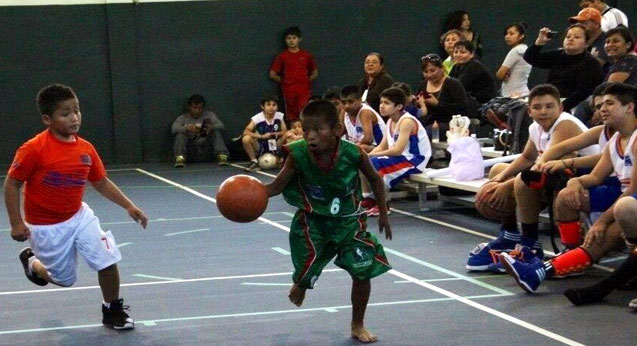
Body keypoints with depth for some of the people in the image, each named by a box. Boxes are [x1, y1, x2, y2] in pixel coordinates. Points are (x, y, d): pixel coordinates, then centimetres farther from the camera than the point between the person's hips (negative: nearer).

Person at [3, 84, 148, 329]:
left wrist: (129, 206, 0)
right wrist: (16, 223, -17)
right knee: (65, 279, 10)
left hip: (79, 216, 4)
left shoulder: (86, 149, -6)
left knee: (108, 262, -7)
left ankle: (112, 312, 16)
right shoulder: (34, 149, -22)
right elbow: (12, 183, -14)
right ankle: (31, 261, 42)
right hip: (46, 226, -4)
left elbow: (101, 183, 7)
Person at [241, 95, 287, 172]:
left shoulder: (279, 116, -6)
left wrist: (274, 134, -24)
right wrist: (261, 136, -32)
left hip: (274, 147, 2)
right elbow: (246, 132, -22)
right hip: (260, 147, -2)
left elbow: (285, 132, -4)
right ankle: (254, 161, -9)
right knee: (246, 139, -30)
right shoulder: (257, 118, -15)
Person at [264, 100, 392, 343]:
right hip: (312, 221, -1)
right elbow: (277, 186, -17)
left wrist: (383, 214, 2)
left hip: (348, 220, 1)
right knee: (306, 274, -3)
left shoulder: (353, 154, -23)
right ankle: (299, 286, 39)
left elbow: (375, 179, -5)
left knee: (363, 272, -4)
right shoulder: (298, 155, -24)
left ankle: (358, 326, 20)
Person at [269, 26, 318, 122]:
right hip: (289, 91, 1)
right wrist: (284, 81, 3)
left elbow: (315, 73, 18)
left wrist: (307, 80, 4)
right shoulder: (282, 56, 6)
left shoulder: (306, 55, 8)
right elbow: (272, 74, 9)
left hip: (304, 90, 0)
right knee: (292, 118, 2)